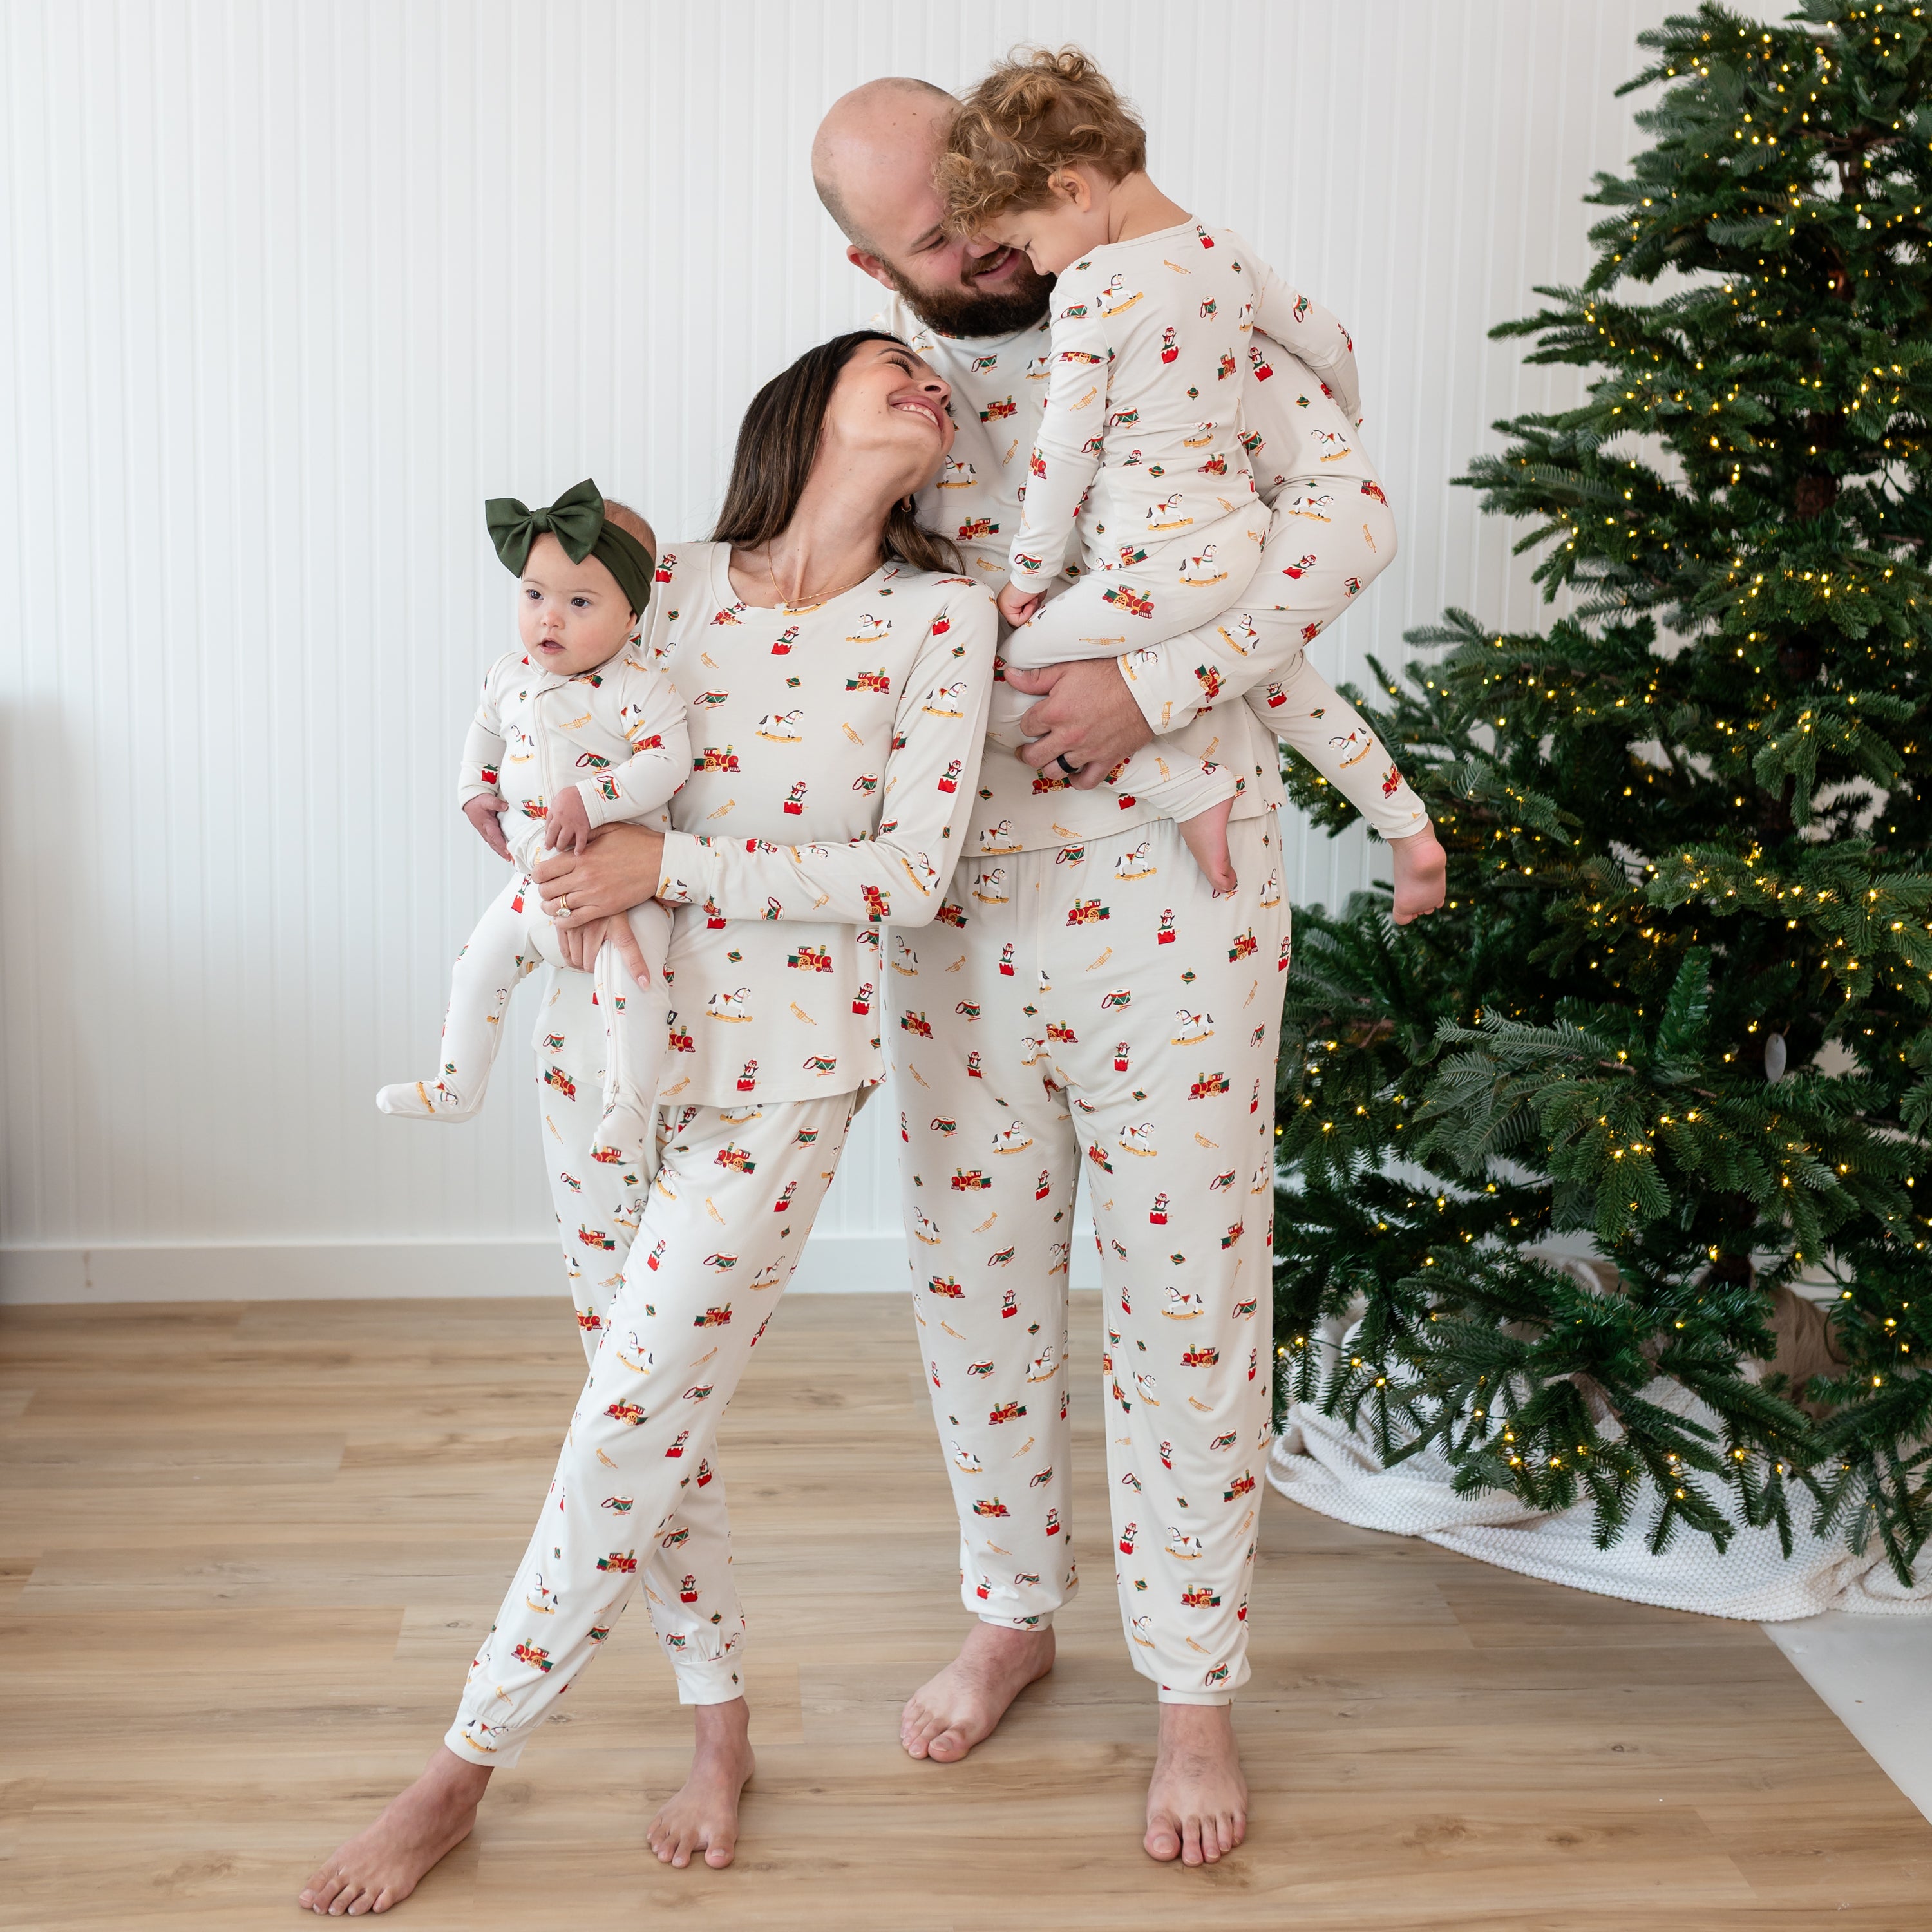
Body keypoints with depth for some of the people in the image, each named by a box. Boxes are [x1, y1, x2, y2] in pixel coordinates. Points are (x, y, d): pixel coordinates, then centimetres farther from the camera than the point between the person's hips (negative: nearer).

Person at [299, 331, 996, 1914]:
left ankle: (469, 1762, 12)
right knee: (658, 1402, 10)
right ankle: (723, 1722, 29)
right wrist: (563, 843, -7)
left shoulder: (937, 616, -5)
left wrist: (672, 865, -16)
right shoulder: (671, 582, 3)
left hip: (781, 1071, -3)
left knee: (638, 1419, -3)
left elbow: (912, 874, -11)